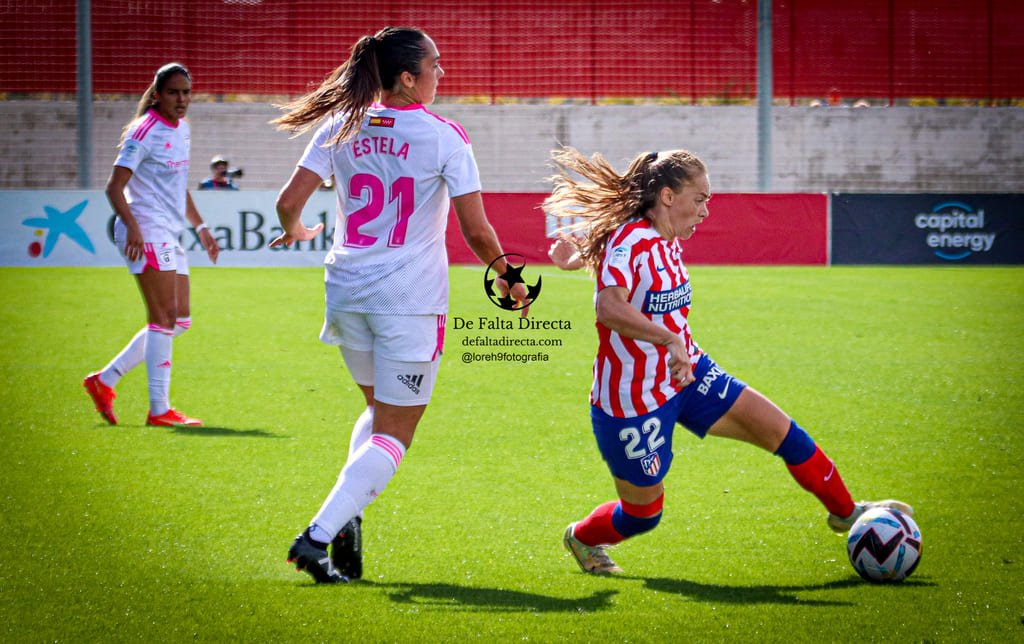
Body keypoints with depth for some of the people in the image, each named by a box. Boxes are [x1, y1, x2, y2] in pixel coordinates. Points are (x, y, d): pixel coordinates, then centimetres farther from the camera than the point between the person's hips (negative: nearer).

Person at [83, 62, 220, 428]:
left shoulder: (182, 128, 15)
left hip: (169, 235, 9)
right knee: (164, 318, -11)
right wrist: (133, 226, -30)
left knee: (180, 321, 9)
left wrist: (200, 227, 24)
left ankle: (104, 380, 14)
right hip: (146, 234, -9)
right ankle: (159, 410, -9)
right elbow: (114, 186, -18)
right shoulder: (145, 132, -12)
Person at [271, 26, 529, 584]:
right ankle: (318, 536, -11)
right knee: (393, 434, 4)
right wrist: (508, 278, 7)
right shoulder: (444, 137, -9)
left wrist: (293, 230, 21)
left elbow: (289, 201, -2)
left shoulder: (341, 128, 1)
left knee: (379, 408, 26)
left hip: (346, 293, 5)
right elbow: (476, 230, -10)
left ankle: (347, 517, 6)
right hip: (410, 300, -5)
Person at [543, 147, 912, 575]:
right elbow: (609, 307, -42)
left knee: (779, 429, 0)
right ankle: (581, 539, 40)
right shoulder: (629, 242, -25)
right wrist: (670, 340, -49)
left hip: (687, 374, 8)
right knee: (643, 514, 8)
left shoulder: (666, 241, 2)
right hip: (634, 400, -8)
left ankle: (845, 513, 17)